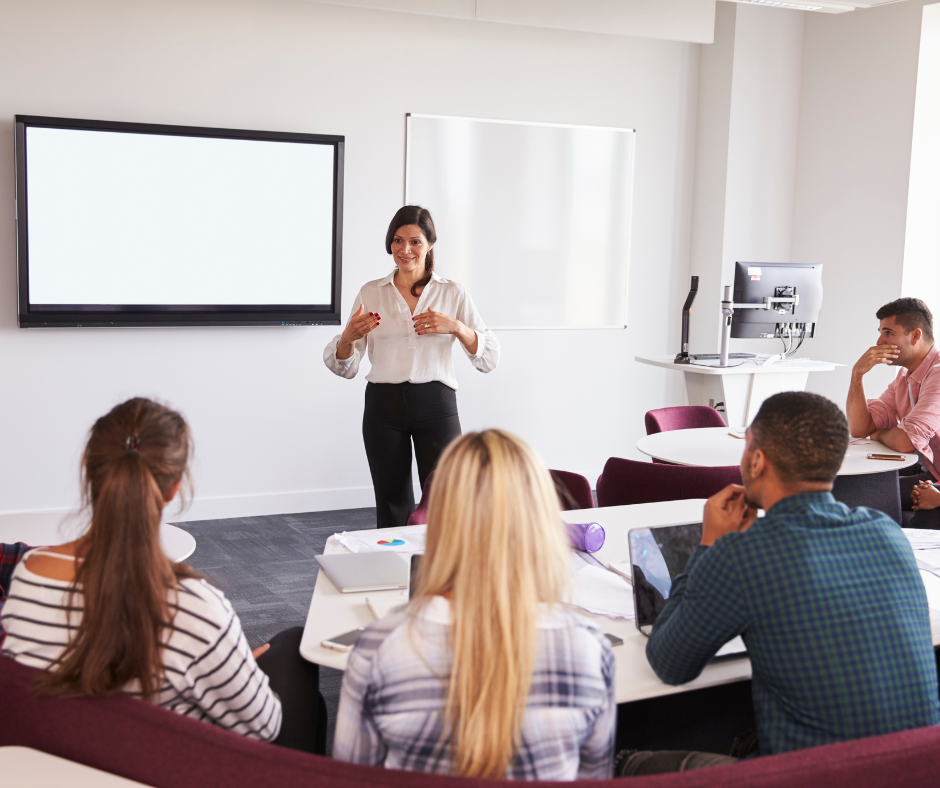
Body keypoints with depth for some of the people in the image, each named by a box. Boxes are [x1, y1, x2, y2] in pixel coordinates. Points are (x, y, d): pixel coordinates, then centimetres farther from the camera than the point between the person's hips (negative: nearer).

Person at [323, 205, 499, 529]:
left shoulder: (453, 293, 6)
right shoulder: (371, 292, 9)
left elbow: (489, 358, 0)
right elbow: (345, 367, 7)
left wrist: (456, 327, -17)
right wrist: (349, 337, -14)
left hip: (435, 404, -1)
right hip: (383, 405, 1)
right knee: (392, 505, 6)